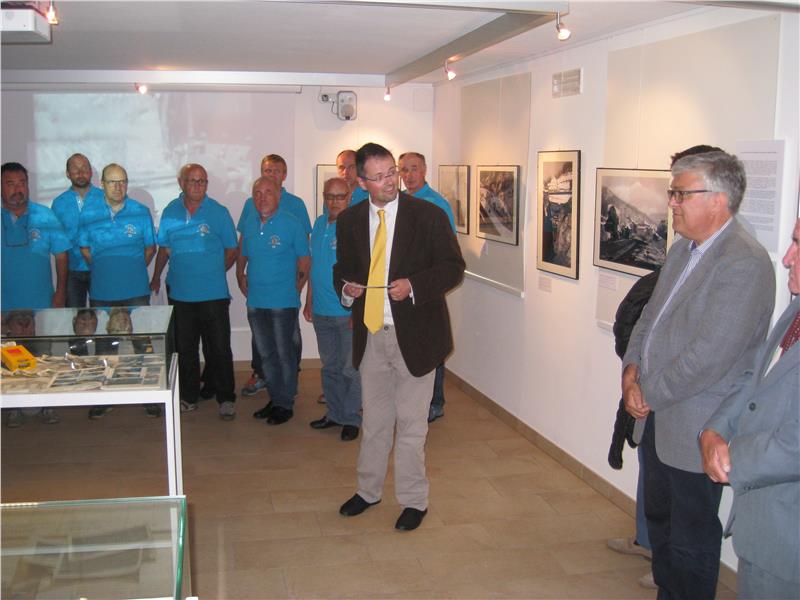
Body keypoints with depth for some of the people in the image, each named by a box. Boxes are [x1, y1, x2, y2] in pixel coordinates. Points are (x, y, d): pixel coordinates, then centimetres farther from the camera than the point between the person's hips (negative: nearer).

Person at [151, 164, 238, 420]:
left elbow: (232, 250, 3)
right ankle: (188, 397, 26)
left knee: (219, 349, 0)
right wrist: (156, 278, 18)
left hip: (213, 294, -3)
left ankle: (226, 399, 12)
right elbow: (164, 248, 15)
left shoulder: (219, 212, -3)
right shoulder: (170, 212, 5)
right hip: (179, 293, 3)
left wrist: (214, 273, 5)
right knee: (185, 348, 13)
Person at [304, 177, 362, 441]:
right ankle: (334, 413, 28)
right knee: (330, 367, 16)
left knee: (351, 369, 2)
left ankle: (351, 419, 14)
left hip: (348, 311, -6)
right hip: (322, 311, 6)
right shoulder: (319, 224, 10)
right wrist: (309, 301, 15)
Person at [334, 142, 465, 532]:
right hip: (370, 334, 4)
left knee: (411, 422, 4)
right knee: (374, 418, 17)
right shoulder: (349, 221, 5)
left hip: (413, 334, -4)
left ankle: (414, 500, 19)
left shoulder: (428, 215, -8)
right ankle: (368, 490, 34)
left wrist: (413, 285, -21)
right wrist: (346, 287, -7)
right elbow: (343, 268, 16)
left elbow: (453, 266, -6)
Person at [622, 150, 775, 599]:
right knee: (661, 519, 22)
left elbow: (710, 355, -25)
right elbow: (650, 317, 15)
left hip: (696, 429, -9)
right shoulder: (683, 250, 9)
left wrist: (648, 393, -15)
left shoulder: (744, 263, -21)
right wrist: (632, 368, -2)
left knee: (691, 535, 7)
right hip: (657, 417, 9)